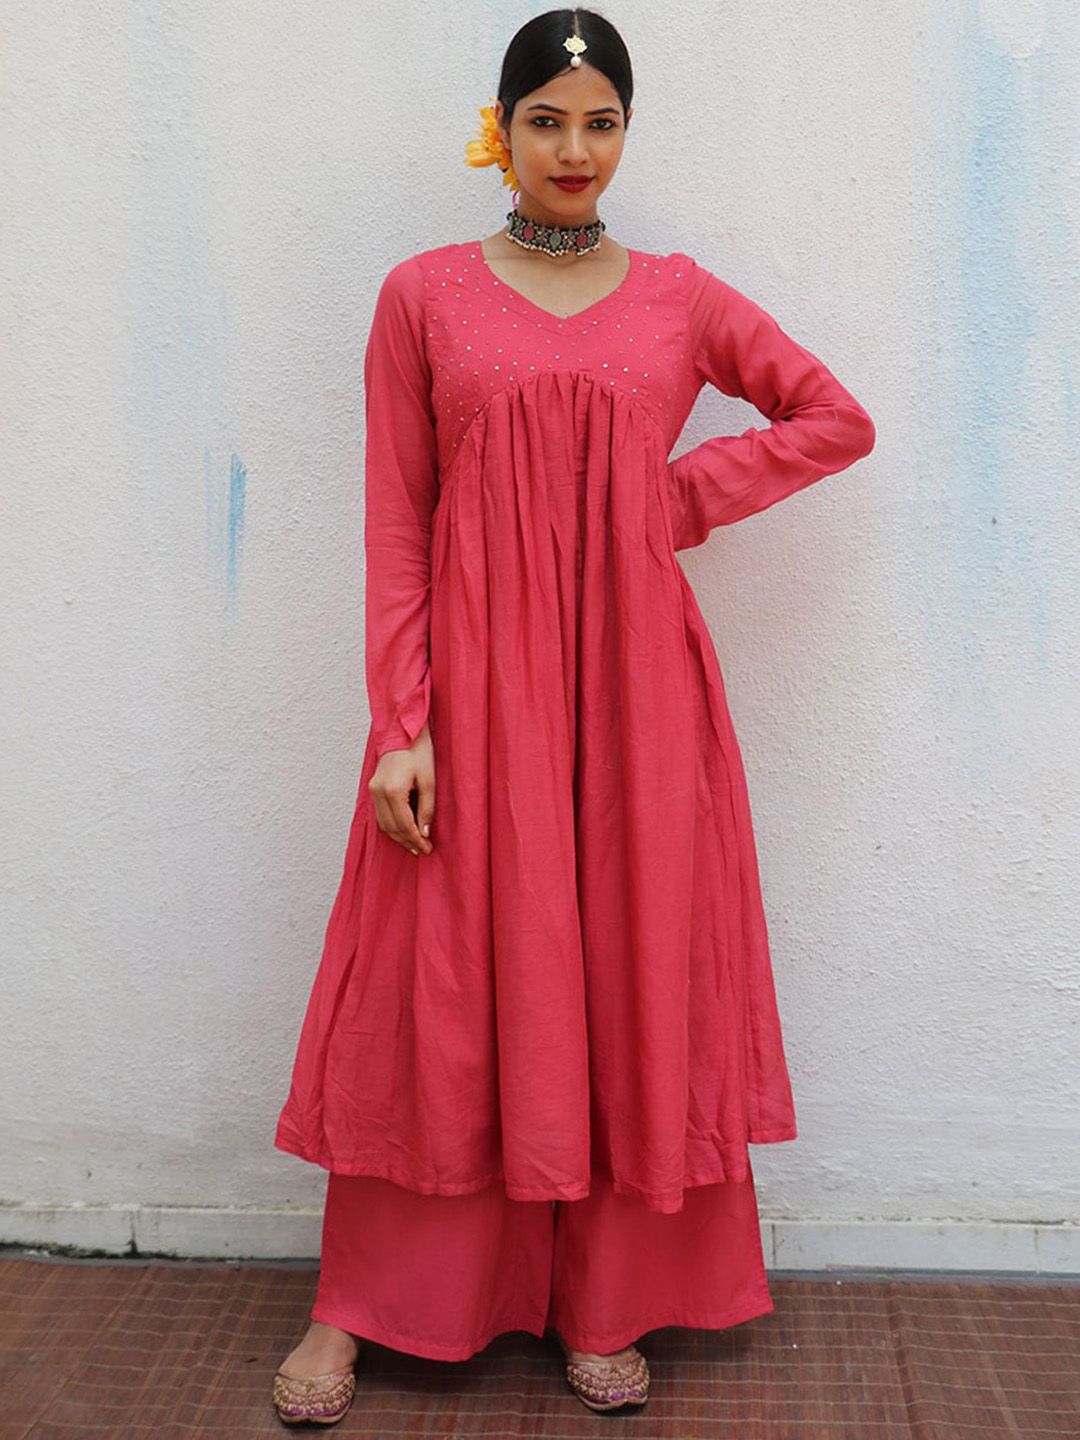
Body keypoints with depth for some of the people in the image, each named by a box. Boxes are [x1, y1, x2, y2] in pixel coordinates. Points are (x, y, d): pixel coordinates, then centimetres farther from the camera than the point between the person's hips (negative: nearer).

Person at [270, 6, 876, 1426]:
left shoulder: (680, 297, 9)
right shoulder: (423, 294, 4)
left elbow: (838, 418, 16)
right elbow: (395, 526, 0)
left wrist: (687, 494, 2)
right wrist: (400, 723, -8)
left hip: (634, 680, 2)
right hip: (474, 681, -1)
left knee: (629, 979, 6)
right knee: (436, 987, 3)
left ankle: (606, 1307, 24)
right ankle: (357, 1308, 21)